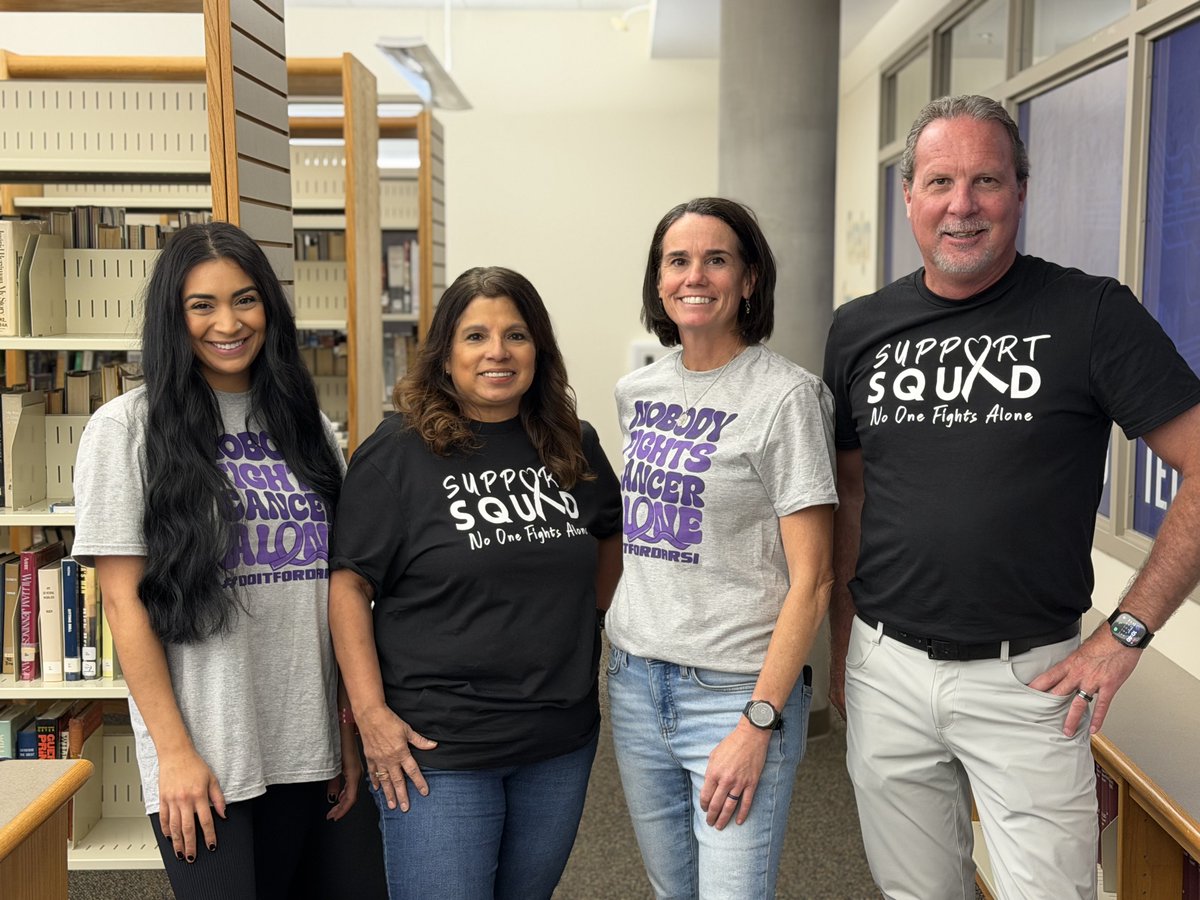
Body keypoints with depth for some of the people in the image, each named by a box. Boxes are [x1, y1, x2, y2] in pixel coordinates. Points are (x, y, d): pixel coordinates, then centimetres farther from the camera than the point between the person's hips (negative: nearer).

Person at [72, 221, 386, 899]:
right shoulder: (127, 427, -4)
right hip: (200, 760, -4)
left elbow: (333, 590, 11)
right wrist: (175, 751, -11)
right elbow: (124, 598, -7)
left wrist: (348, 729, 8)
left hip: (304, 747, 4)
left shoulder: (306, 426, 9)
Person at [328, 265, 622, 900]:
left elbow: (612, 537, 22)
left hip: (560, 741, 5)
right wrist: (371, 714, -15)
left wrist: (586, 620, 11)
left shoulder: (573, 447, 5)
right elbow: (349, 585, -10)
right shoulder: (398, 453, -9)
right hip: (436, 747, -4)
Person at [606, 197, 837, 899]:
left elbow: (811, 579, -14)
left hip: (738, 690, -6)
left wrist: (758, 723, -18)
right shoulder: (637, 391, 7)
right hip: (637, 682, 6)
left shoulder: (785, 395, -12)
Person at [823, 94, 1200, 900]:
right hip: (886, 668, 4)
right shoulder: (860, 329, 4)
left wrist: (1127, 633, -11)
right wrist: (842, 647, 10)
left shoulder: (1092, 314, -8)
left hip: (1028, 679, -3)